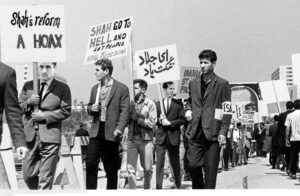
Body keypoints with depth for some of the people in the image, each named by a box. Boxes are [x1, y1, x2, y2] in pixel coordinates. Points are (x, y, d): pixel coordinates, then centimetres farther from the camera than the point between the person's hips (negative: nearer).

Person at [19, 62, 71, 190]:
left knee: (45, 180, -1)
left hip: (50, 137, -3)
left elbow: (66, 111, -3)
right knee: (28, 175, 8)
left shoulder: (62, 88, 2)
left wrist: (45, 115, -12)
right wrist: (28, 102, -8)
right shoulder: (28, 86, 12)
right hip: (30, 136, 3)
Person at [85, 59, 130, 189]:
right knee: (90, 163, -5)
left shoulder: (122, 88, -3)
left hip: (111, 133, -4)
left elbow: (125, 111, -7)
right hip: (96, 131, 4)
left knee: (111, 168, 5)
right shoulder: (95, 88, 15)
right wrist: (92, 108, -1)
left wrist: (119, 128, -19)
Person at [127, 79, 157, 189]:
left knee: (147, 169, 8)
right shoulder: (131, 103, 7)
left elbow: (152, 123, -8)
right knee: (130, 168, -7)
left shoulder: (150, 104, -1)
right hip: (132, 139, 2)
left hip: (146, 140, -2)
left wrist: (137, 119, -13)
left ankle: (147, 189, 28)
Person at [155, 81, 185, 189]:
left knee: (175, 162, 6)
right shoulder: (158, 104, 11)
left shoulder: (178, 103, 5)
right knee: (159, 163, -4)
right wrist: (159, 120, -9)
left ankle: (178, 185, 17)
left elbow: (182, 119, -1)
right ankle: (158, 186, -2)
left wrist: (169, 122, -10)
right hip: (161, 137, 1)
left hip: (173, 137, -1)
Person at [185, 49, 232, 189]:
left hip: (212, 132, -3)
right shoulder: (193, 83, 14)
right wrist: (188, 111, 8)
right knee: (193, 164, -2)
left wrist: (223, 132, -9)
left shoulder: (222, 84, 1)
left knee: (210, 168, -2)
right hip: (195, 131, 3)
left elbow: (227, 111, -1)